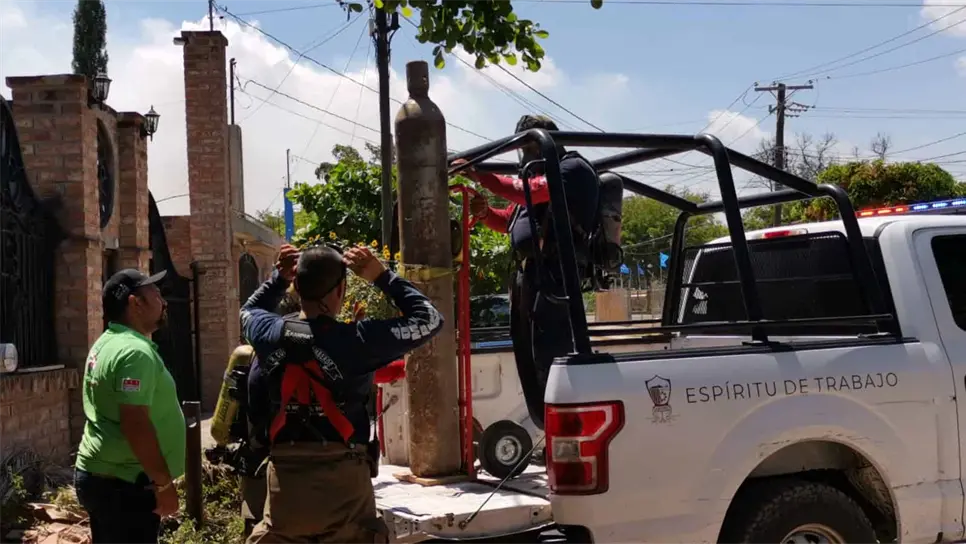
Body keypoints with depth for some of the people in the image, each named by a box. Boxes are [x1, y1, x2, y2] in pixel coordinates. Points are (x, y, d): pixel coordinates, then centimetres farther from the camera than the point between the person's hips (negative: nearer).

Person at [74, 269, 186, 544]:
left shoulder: (106, 343, 13)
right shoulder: (136, 351, -19)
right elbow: (135, 425, -26)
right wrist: (164, 483, -20)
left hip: (98, 473, 10)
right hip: (123, 483, -10)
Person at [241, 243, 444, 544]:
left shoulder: (271, 334, -2)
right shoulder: (355, 340, -14)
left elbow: (249, 311, 25)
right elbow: (429, 319, -4)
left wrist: (278, 278, 17)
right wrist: (381, 276, -2)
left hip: (284, 475, 4)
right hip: (343, 477, -3)